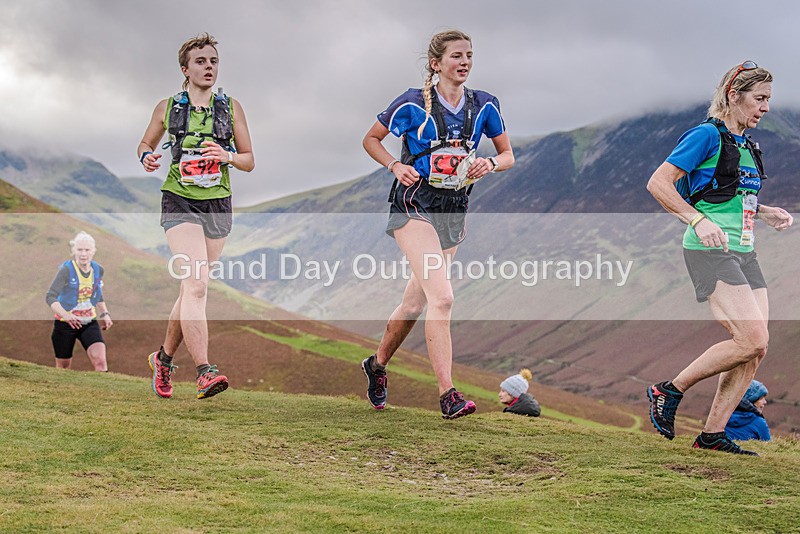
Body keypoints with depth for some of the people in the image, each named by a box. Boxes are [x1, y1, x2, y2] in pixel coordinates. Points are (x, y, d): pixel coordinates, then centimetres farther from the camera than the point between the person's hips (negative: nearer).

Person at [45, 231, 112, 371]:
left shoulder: (98, 270, 1)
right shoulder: (66, 270, -15)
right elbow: (50, 297, -23)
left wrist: (105, 314, 7)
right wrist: (66, 315, -38)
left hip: (89, 322, 3)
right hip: (65, 323, -3)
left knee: (100, 361, -17)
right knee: (64, 367, 8)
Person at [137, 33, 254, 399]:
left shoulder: (230, 108, 7)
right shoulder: (167, 108, 5)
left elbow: (249, 161, 9)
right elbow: (145, 142, 20)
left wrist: (227, 156, -13)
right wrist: (146, 157, -4)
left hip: (218, 205, 3)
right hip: (180, 203, -3)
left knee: (192, 289, 10)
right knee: (196, 283, -21)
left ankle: (163, 358, 32)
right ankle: (204, 372, -27)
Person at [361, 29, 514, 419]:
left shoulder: (484, 105, 4)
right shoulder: (413, 104, -7)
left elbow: (508, 155, 13)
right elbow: (371, 140, 6)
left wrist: (489, 164, -8)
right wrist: (395, 166, -11)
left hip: (454, 210, 5)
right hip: (414, 206, -5)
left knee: (415, 302, 13)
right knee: (441, 296, -21)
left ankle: (377, 364, 38)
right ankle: (447, 394, -20)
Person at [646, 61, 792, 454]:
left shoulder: (748, 146, 18)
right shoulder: (707, 135, -8)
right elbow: (658, 183, -13)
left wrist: (766, 213, 14)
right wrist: (699, 220, -23)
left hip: (744, 253, 9)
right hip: (710, 252, -9)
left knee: (756, 349, 1)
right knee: (751, 340, -18)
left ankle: (713, 434, 8)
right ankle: (669, 391, -2)